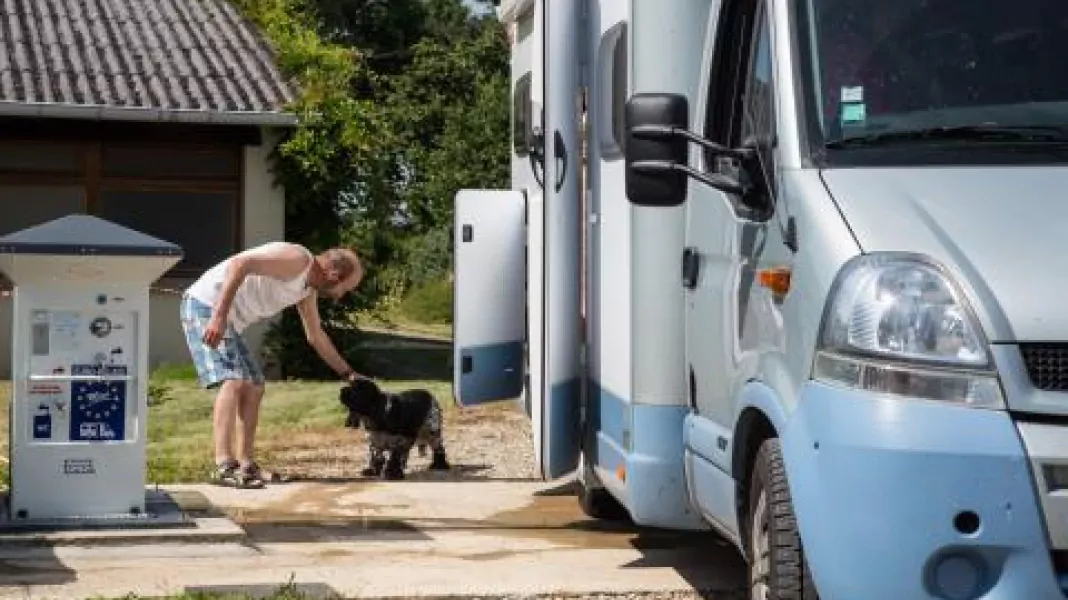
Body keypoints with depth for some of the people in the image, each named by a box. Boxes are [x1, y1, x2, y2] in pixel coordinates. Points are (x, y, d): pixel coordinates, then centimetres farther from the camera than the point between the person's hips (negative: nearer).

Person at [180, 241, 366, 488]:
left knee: (253, 387, 13)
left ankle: (245, 463, 16)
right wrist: (219, 317, -33)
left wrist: (348, 373, 30)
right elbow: (239, 264, -29)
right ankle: (225, 466, -29)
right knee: (233, 380, -22)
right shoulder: (298, 258, -17)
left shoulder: (307, 291, 13)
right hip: (205, 305, -11)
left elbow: (316, 337, 29)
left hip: (228, 320, 11)